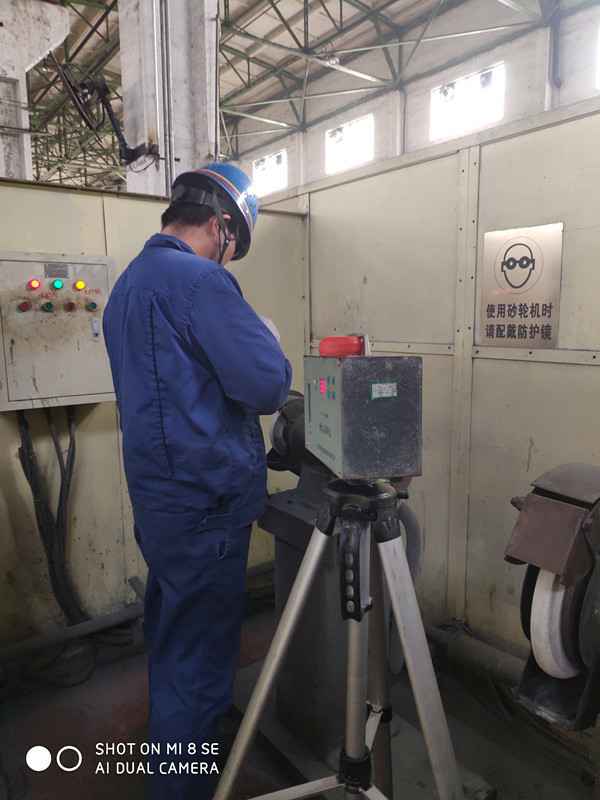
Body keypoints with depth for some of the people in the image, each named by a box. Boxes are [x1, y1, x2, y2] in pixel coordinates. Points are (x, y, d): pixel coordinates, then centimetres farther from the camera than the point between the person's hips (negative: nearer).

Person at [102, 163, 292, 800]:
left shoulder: (127, 283, 14)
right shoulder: (200, 281, -17)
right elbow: (268, 384, -20)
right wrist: (263, 343, 0)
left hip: (157, 498, 10)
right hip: (205, 505, -10)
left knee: (171, 640, 25)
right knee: (198, 661, 5)